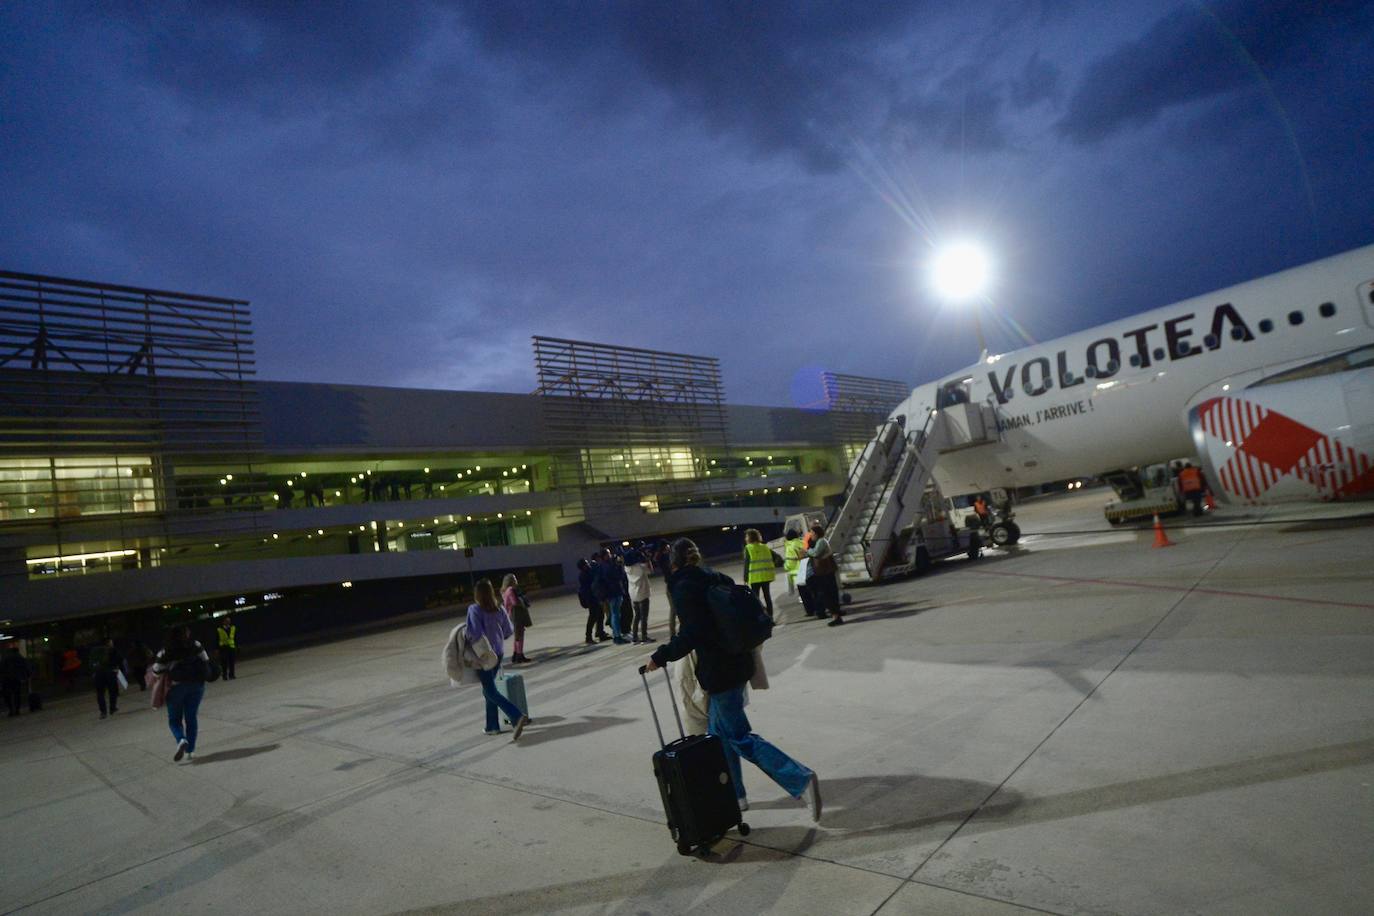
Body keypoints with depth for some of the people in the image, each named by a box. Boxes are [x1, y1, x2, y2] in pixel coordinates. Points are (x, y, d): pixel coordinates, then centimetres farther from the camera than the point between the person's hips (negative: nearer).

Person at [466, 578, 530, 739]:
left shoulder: (474, 609, -16)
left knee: (491, 692, -2)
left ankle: (518, 717, -18)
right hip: (498, 652, 6)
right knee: (489, 689, 20)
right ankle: (492, 726, 25)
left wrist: (469, 642, -4)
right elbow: (508, 631, 6)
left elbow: (475, 632, -23)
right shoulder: (499, 610, -1)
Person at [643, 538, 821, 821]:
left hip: (719, 670, -9)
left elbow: (690, 635, -22)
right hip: (738, 662, 9)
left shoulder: (683, 587, -13)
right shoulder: (717, 579, 9)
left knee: (740, 736, -1)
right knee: (719, 731, 20)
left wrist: (659, 657, -12)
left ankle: (801, 780, -9)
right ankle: (733, 795, 29)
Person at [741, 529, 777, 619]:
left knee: (755, 597, 4)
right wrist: (772, 571, 17)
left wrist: (745, 578, -6)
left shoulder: (748, 548, -7)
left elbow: (746, 564, -10)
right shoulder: (765, 547, 10)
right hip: (766, 576, 5)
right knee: (767, 596, 12)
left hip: (755, 577, -5)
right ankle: (770, 615, 15)